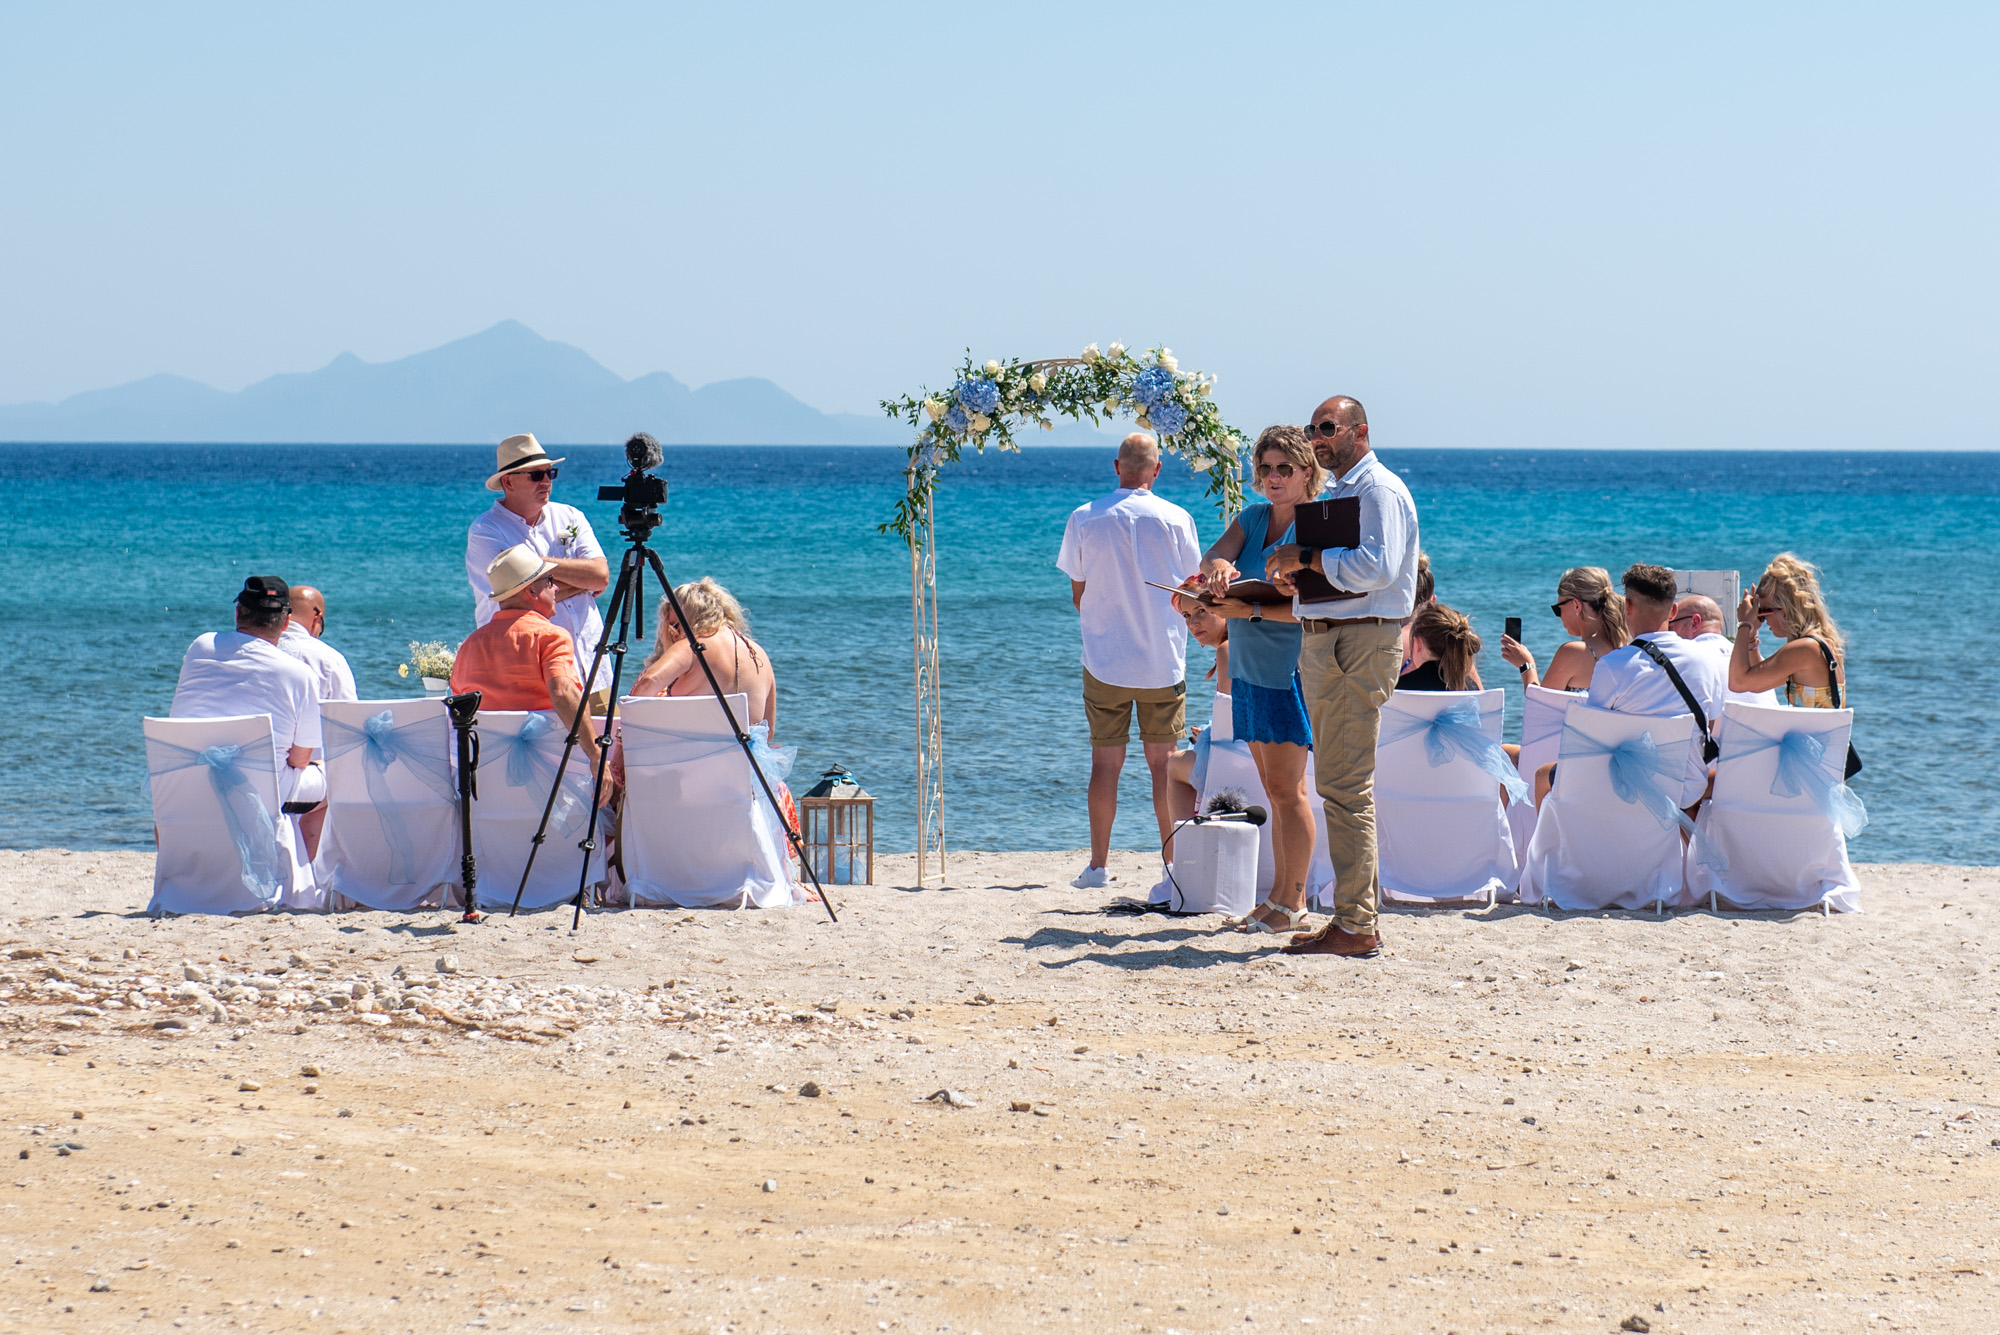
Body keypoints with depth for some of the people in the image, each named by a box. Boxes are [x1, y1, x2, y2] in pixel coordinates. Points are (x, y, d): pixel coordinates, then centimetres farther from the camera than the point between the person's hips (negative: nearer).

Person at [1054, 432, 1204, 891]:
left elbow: (1078, 596, 5)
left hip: (1105, 659, 0)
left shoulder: (1084, 519, -3)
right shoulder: (1175, 519, -5)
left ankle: (1098, 865, 9)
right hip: (1163, 662, 0)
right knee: (1163, 761, 4)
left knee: (1105, 761, 7)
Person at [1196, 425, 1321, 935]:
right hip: (1249, 666, 8)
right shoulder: (1252, 518, 13)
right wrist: (1218, 566, -26)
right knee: (1275, 789, 11)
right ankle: (1278, 897, 16)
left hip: (1291, 668, -8)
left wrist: (1250, 610, -29)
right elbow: (1211, 557, -3)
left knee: (1286, 788, -7)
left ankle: (1293, 906, -3)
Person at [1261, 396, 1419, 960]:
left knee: (1345, 784, -12)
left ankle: (1355, 927, -11)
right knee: (1340, 782, 12)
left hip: (1359, 644, -11)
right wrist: (1295, 577, 10)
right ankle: (1360, 913, 17)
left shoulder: (1380, 490, -9)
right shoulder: (1337, 492, 22)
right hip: (1322, 641, 11)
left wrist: (1307, 559, -15)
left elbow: (1375, 567, -23)